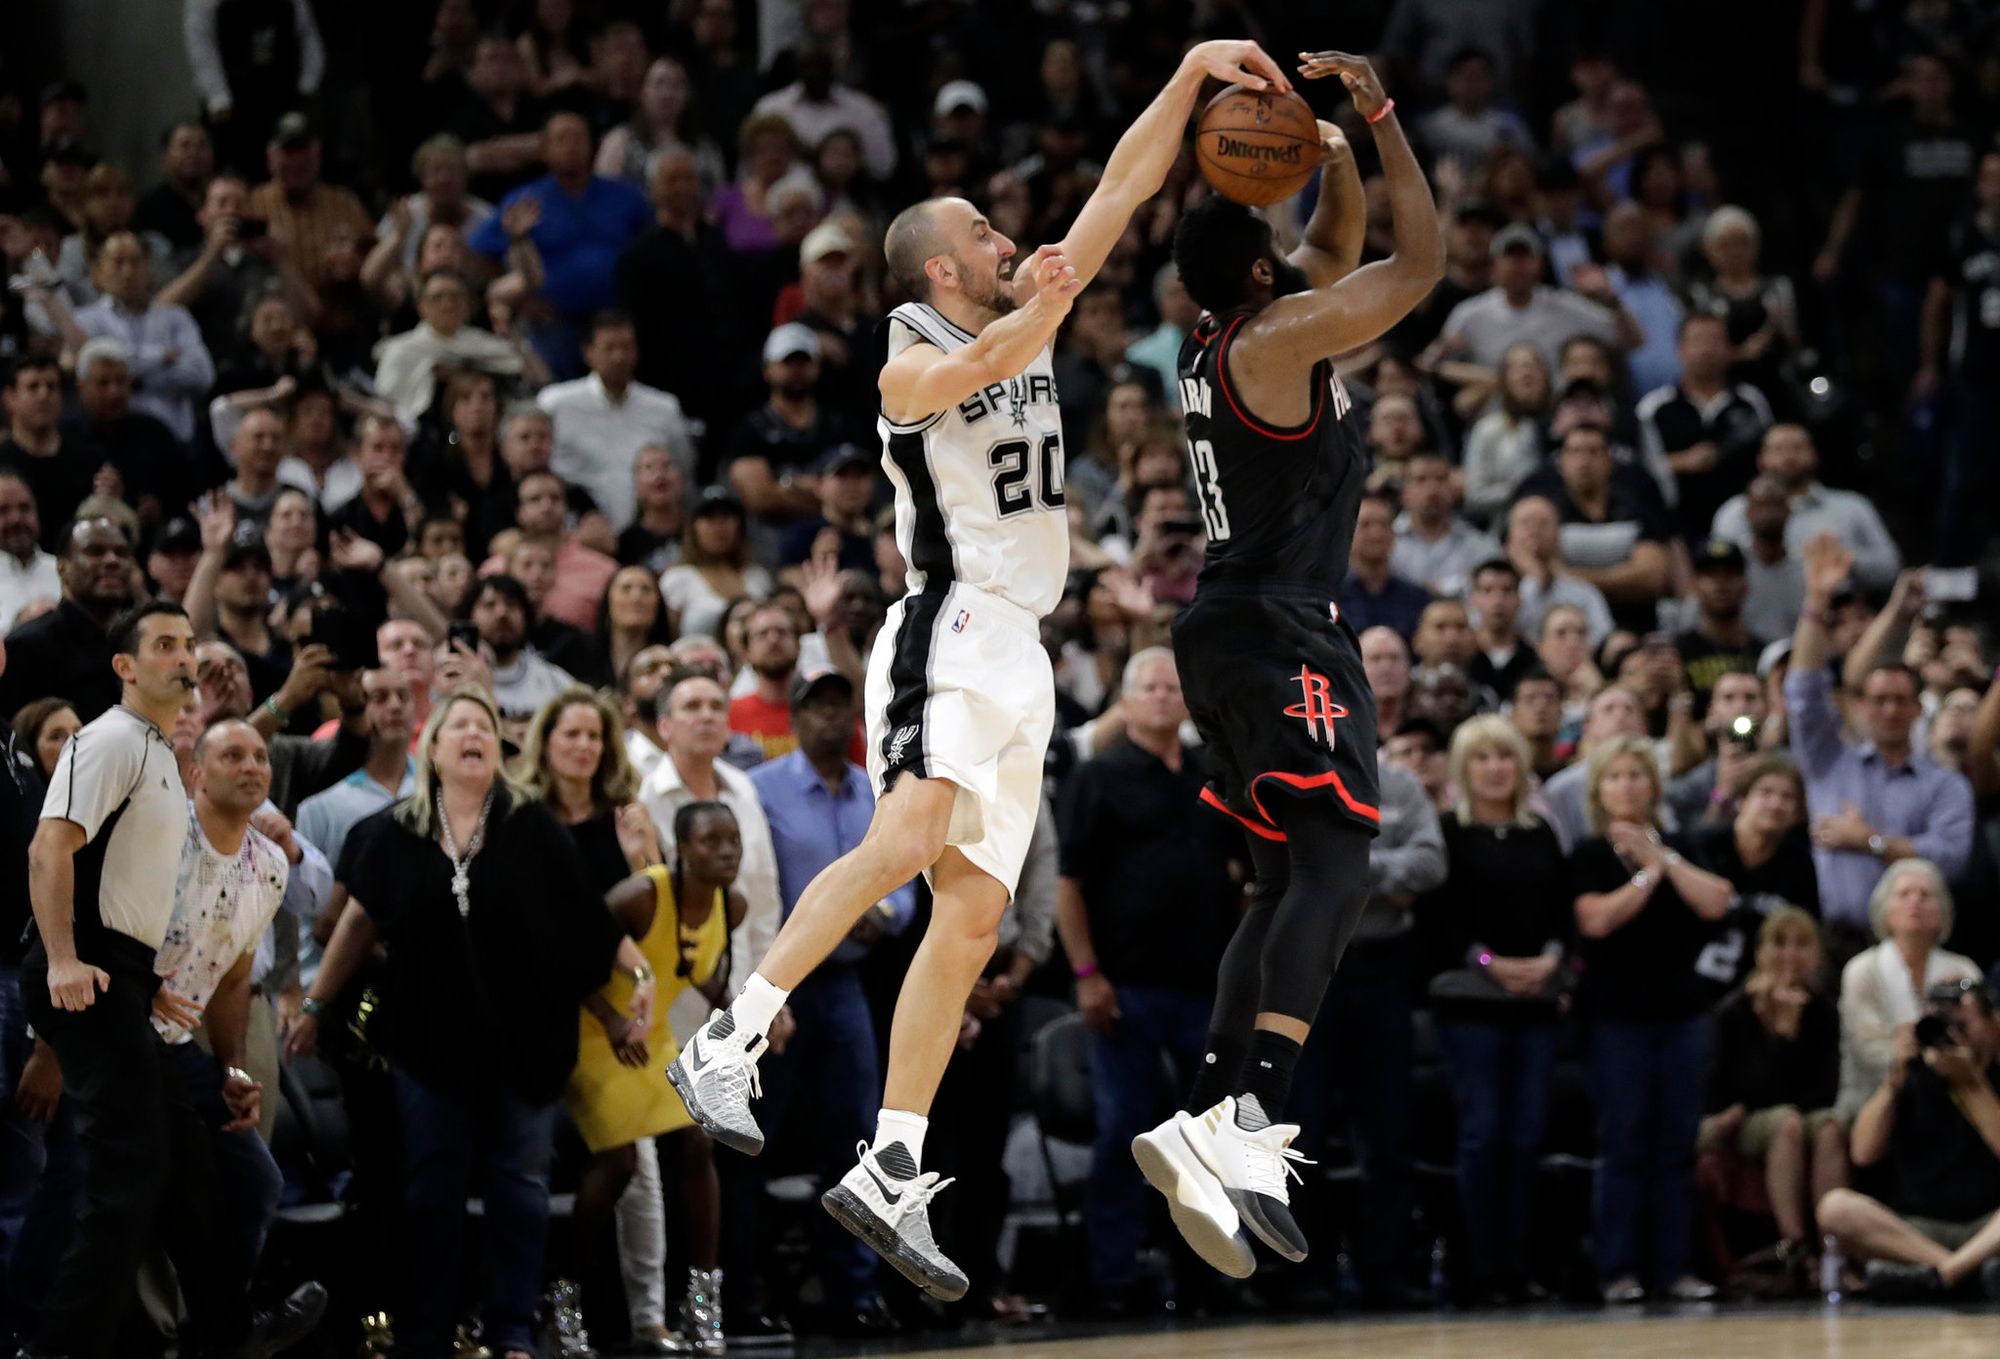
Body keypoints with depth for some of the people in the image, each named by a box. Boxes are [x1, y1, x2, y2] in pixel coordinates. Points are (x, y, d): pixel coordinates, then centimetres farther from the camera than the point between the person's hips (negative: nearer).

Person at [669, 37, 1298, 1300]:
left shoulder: (1031, 323, 14)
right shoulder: (911, 365, -7)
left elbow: (1121, 191, 12)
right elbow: (971, 370, -31)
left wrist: (1188, 79, 2)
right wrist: (1037, 317, -51)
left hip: (1020, 657, 8)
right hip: (948, 638, -8)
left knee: (971, 918, 4)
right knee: (910, 839, -32)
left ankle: (891, 1174, 5)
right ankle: (729, 1044, -32)